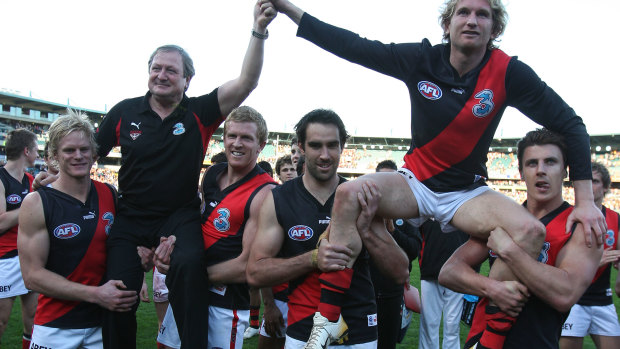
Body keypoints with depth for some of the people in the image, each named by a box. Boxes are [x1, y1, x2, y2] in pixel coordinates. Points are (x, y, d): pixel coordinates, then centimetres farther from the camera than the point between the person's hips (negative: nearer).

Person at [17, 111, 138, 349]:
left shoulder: (111, 195, 0)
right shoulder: (37, 204, -10)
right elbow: (33, 275, -13)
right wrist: (95, 294, -19)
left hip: (105, 324, 3)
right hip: (56, 329, -3)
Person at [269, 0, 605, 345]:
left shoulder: (509, 72, -12)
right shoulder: (421, 59, -9)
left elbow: (570, 123, -7)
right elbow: (352, 46, -9)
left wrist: (585, 199, -13)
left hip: (467, 193, 0)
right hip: (415, 183, 1)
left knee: (532, 231, -28)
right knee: (348, 193, -27)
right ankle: (329, 320, -17)